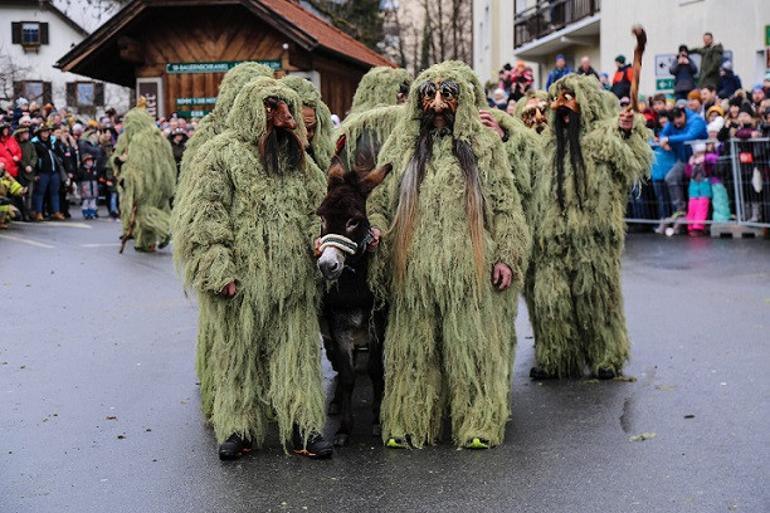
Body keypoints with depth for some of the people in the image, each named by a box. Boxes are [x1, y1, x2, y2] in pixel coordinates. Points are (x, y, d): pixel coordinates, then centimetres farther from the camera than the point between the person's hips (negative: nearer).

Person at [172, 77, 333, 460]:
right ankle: (237, 427, 13)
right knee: (238, 350, 3)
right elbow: (205, 217, -8)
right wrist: (219, 269, -16)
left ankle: (301, 426, 11)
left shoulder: (295, 155, 17)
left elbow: (317, 206, 22)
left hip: (292, 278, 5)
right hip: (243, 278, -5)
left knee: (294, 349, 6)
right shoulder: (221, 153, -2)